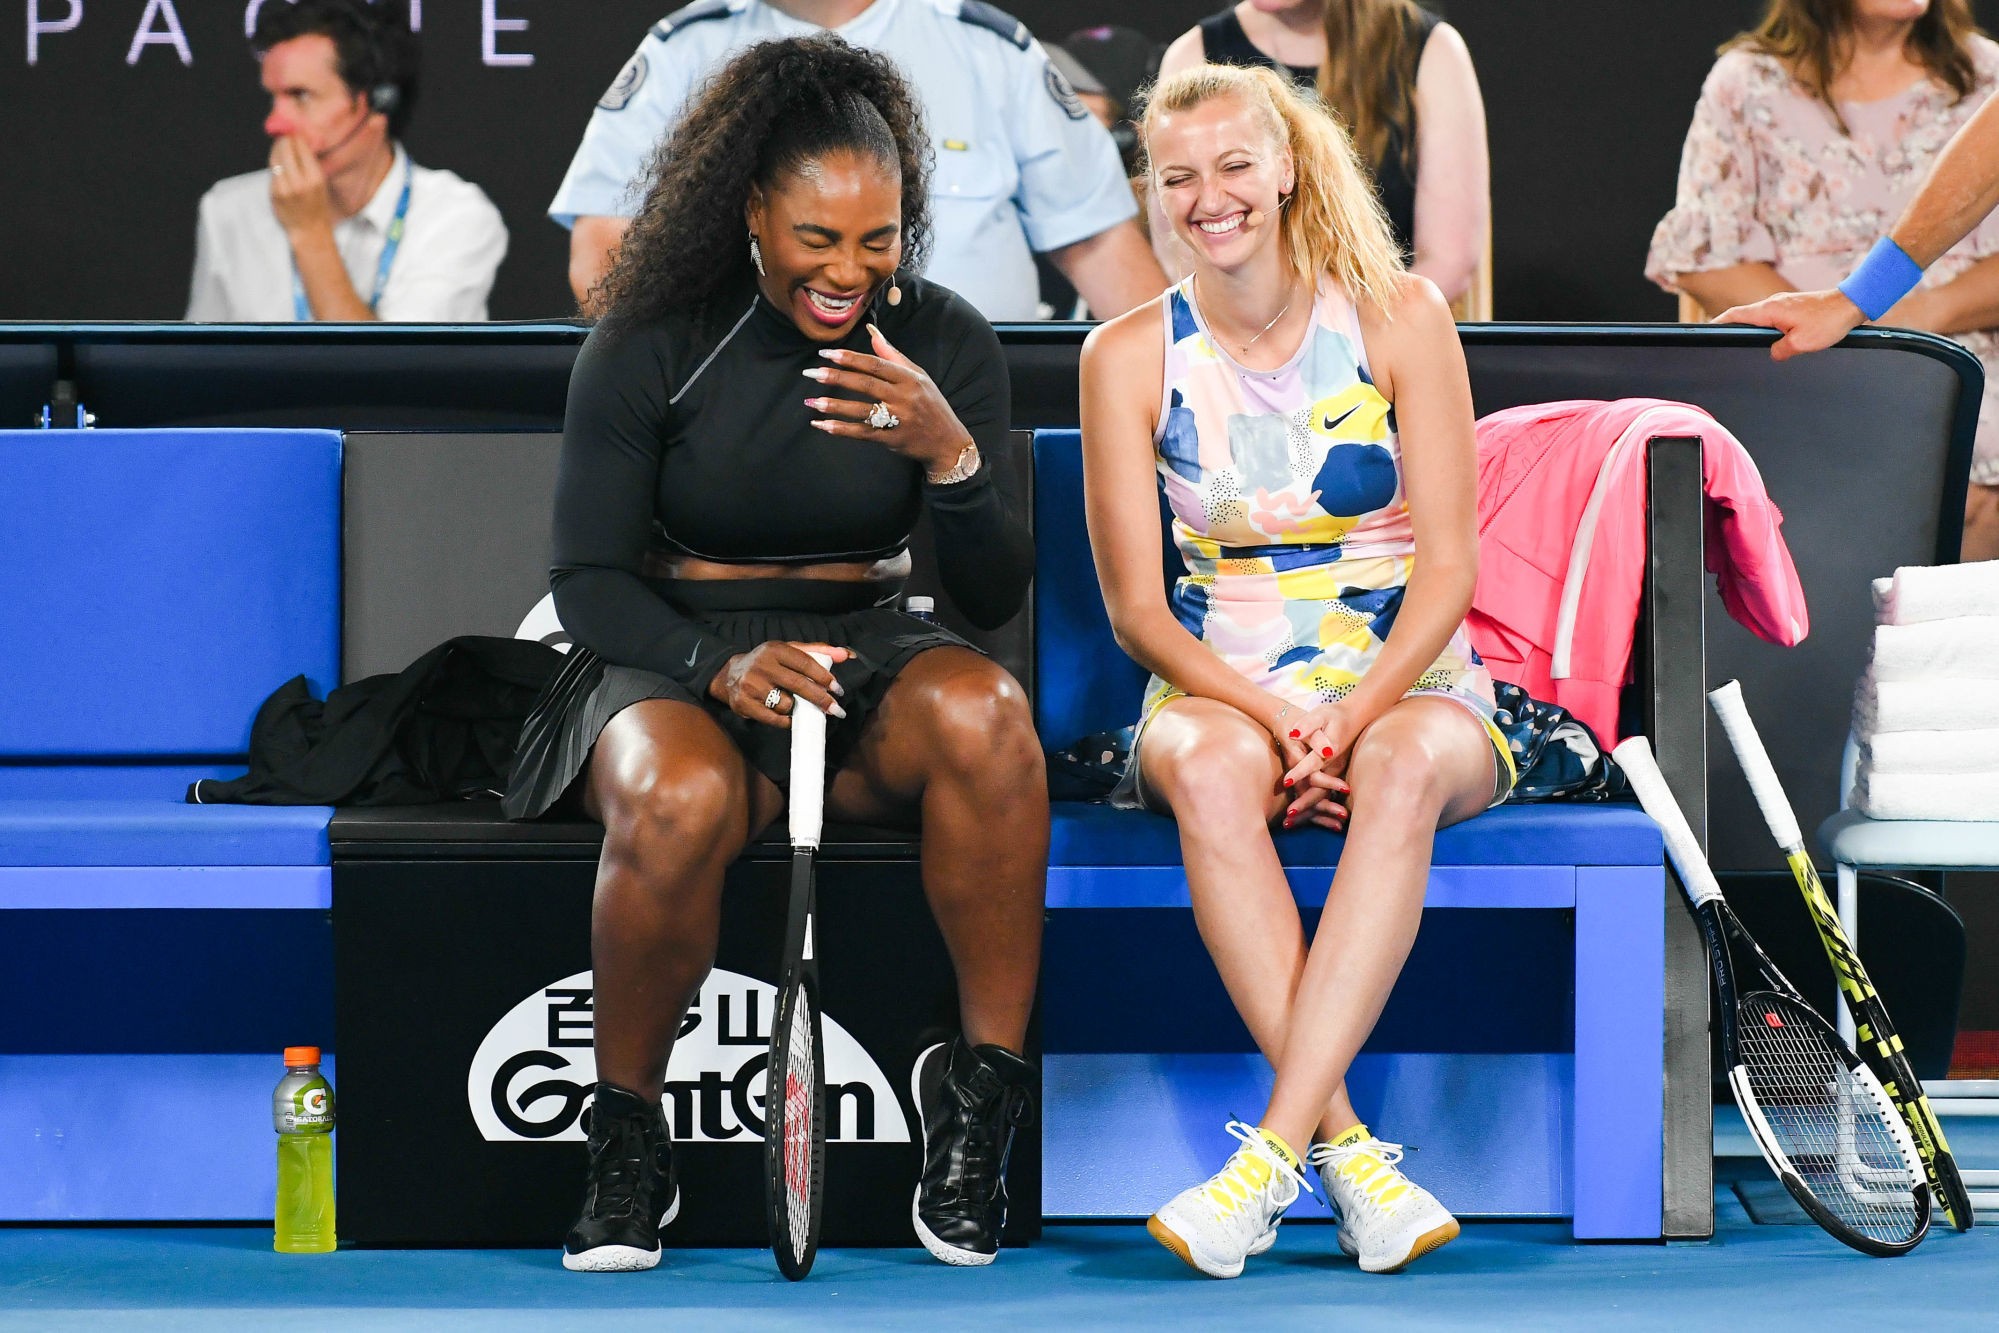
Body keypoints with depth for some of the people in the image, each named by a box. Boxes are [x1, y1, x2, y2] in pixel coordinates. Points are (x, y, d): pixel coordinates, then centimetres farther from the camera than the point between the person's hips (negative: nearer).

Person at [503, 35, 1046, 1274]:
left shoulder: (945, 342, 1)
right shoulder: (650, 348, -5)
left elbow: (996, 599, -1)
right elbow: (589, 580, -6)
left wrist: (951, 454, -22)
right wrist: (720, 663, -26)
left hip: (867, 659, 2)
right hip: (678, 665, -2)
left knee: (982, 710, -35)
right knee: (679, 803, -39)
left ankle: (982, 1099, -24)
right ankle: (627, 1148, -16)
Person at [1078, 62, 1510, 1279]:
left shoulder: (1398, 318, 0)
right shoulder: (1130, 356, 3)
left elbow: (1449, 565, -3)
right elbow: (1137, 606, 1)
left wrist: (1352, 718, -20)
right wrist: (1271, 716, -17)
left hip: (1408, 687, -1)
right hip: (1219, 689, 1)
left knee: (1405, 767, -37)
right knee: (1209, 767, -36)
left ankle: (1271, 1150, -42)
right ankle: (1346, 1145, -40)